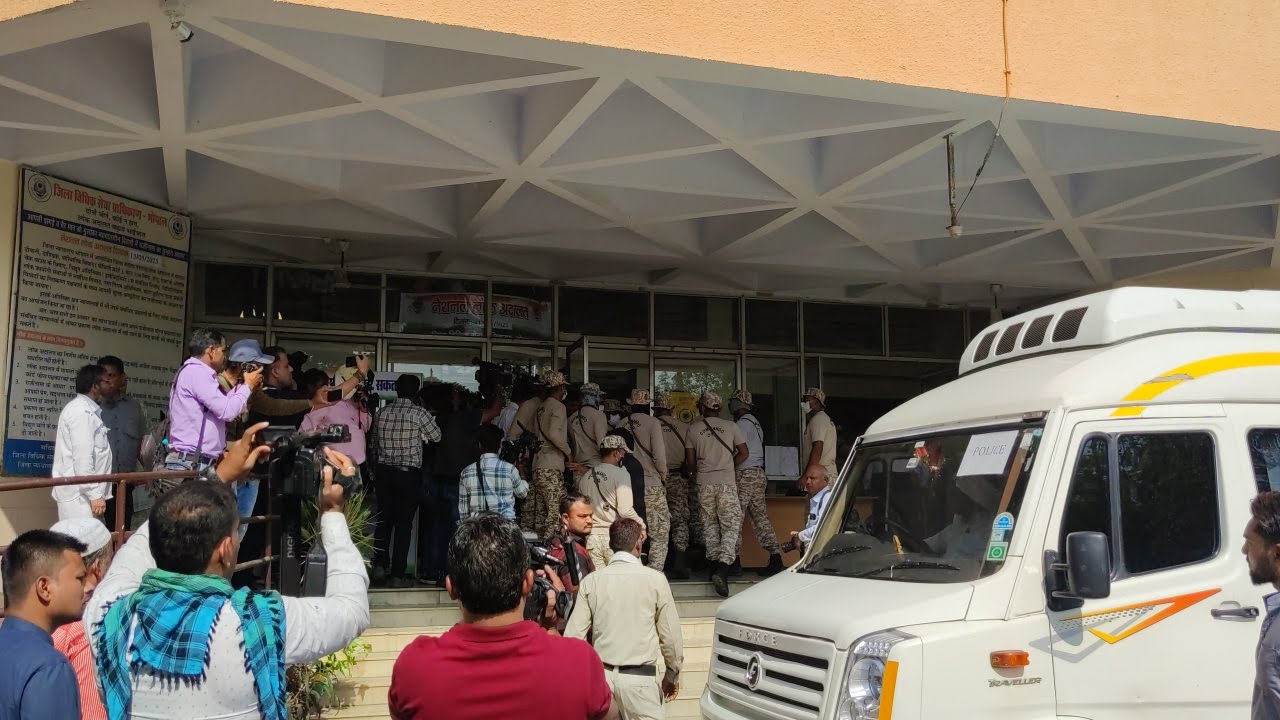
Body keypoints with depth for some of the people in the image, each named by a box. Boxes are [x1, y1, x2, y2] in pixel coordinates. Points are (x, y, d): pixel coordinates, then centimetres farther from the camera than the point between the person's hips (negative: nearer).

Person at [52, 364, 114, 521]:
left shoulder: (85, 409, 18)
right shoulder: (82, 412, -13)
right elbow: (82, 457, -20)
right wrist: (94, 494, -21)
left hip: (80, 492, 10)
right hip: (79, 494, -10)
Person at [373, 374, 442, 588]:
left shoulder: (382, 413, 2)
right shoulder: (419, 414, -11)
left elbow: (376, 437, 14)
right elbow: (436, 436, 0)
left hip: (384, 471, 4)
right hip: (409, 473, -4)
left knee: (384, 519, 16)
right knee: (403, 523, 1)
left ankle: (380, 564, 16)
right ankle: (397, 575, 2)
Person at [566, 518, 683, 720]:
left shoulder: (591, 581, 0)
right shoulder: (655, 580, -5)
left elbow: (574, 634, -2)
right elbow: (670, 635, 0)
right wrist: (672, 674, 14)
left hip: (601, 674, 3)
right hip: (639, 677, -3)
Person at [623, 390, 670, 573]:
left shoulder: (622, 424, 5)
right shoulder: (652, 422, -6)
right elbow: (659, 455, -13)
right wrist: (663, 475, 3)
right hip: (651, 484, -4)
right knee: (660, 533, 2)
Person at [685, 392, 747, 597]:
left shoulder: (693, 428, 2)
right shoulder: (730, 426, 1)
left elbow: (690, 461, 6)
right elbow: (743, 453, 5)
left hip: (704, 483, 1)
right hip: (727, 483, -1)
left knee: (709, 526, 15)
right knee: (731, 526, -1)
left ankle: (714, 564, 16)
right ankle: (722, 568, -18)